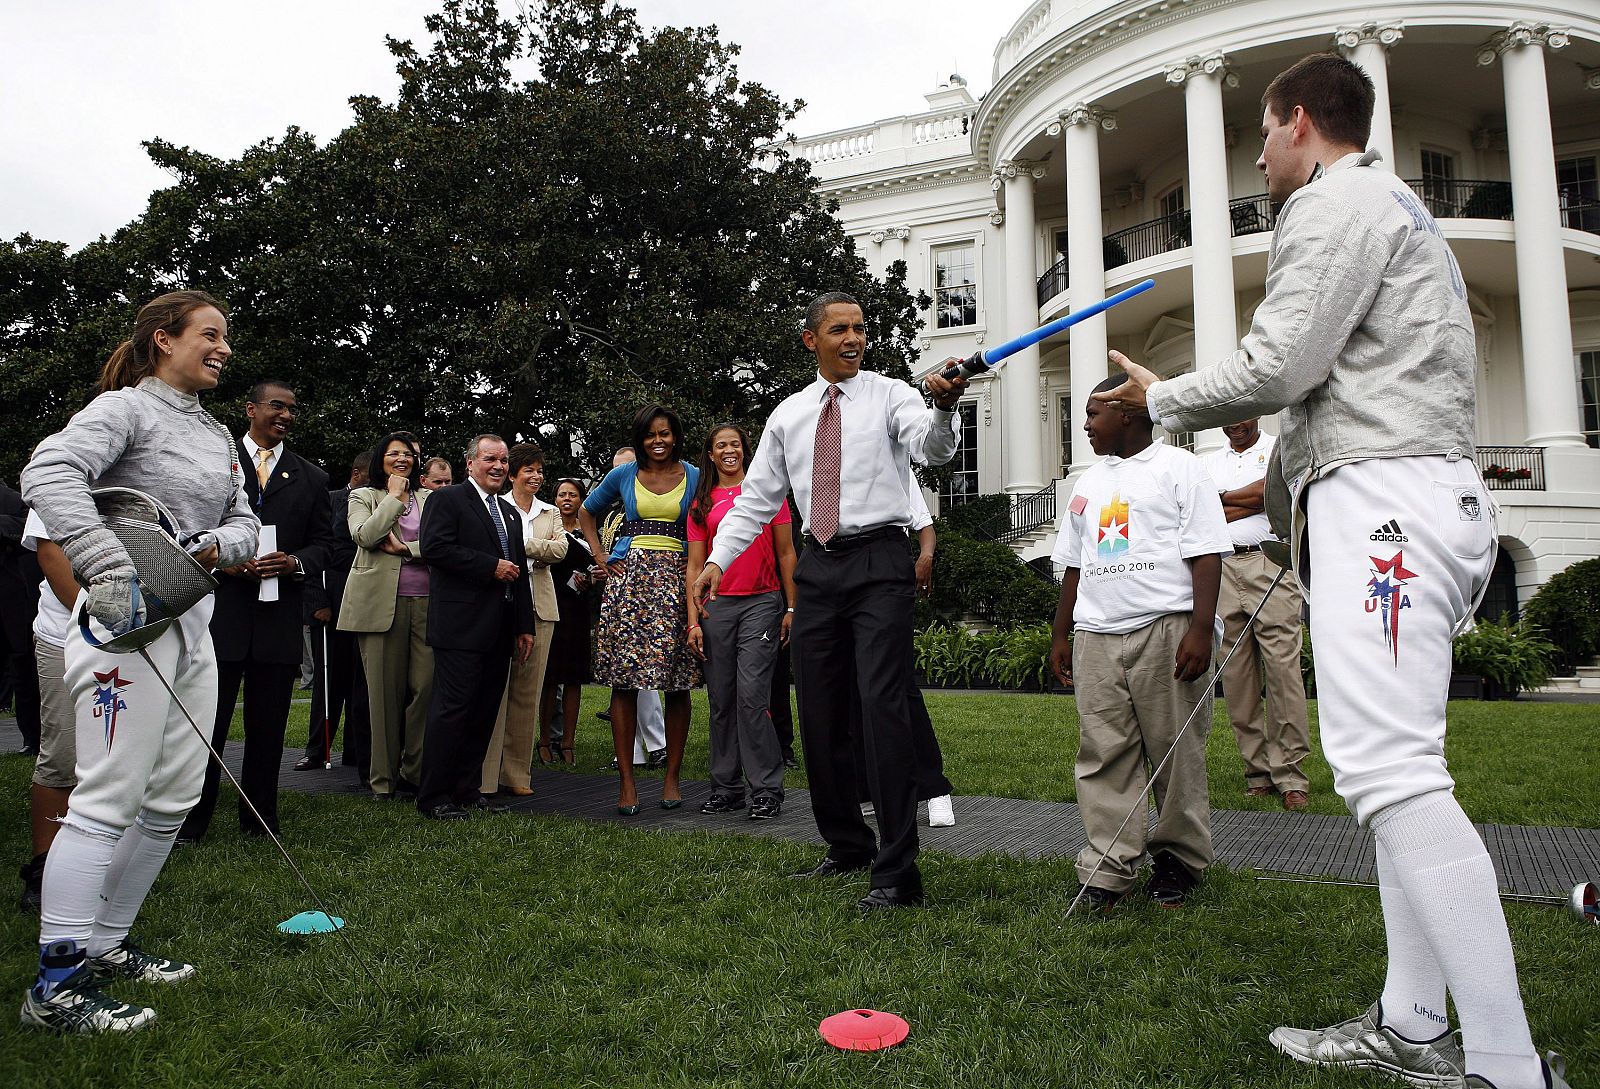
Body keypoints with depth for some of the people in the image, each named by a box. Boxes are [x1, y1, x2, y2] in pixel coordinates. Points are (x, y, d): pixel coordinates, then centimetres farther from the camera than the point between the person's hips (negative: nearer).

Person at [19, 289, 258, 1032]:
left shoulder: (217, 433, 17)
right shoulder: (126, 408, -7)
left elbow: (246, 521, 18)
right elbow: (49, 472, -23)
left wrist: (214, 546, -5)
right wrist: (108, 569, -31)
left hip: (192, 623, 9)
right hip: (127, 622, -9)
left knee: (174, 798, 12)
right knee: (108, 802, -7)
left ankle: (106, 944, 26)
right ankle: (56, 986, 3)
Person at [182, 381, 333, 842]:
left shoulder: (311, 478, 14)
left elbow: (323, 542, 12)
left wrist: (295, 562, -7)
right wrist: (223, 561, -11)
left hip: (280, 617, 2)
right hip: (219, 610, -2)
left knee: (268, 726, 8)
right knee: (207, 721, 1)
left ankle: (260, 819, 19)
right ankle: (190, 821, 13)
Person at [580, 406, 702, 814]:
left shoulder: (695, 478, 8)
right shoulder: (623, 475, 11)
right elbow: (586, 513, 24)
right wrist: (600, 558, 12)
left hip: (675, 581, 0)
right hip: (627, 577, 1)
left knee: (677, 682, -2)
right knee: (624, 680, -4)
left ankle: (672, 777, 9)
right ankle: (626, 781, 1)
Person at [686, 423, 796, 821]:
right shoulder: (701, 504, 13)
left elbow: (786, 553, 6)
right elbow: (694, 566, 10)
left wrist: (791, 608, 0)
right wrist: (693, 621, 3)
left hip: (762, 602, -3)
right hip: (716, 606, 3)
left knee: (751, 695, -11)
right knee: (721, 701, 6)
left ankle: (767, 789, -2)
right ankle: (726, 787, 16)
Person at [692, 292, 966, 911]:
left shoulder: (888, 396, 3)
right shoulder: (789, 414, 15)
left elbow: (933, 449, -17)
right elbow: (757, 498, 16)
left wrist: (945, 408, -39)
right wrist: (717, 560, 4)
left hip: (878, 563, -5)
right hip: (818, 567, 5)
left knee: (884, 707, -13)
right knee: (819, 714, 9)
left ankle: (898, 872, -6)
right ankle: (847, 845, 26)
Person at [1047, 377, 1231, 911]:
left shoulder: (1178, 468, 4)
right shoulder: (1088, 483, 22)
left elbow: (1205, 555, -4)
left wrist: (1200, 629, -14)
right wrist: (1061, 635, 20)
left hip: (1165, 631, -5)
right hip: (1097, 637, 5)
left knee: (1176, 752, 1)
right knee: (1103, 755, 0)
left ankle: (1177, 859, 16)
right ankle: (1107, 870, 4)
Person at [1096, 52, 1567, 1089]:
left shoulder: (1336, 200, -2)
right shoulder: (1395, 206, 30)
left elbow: (1277, 367, -13)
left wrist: (1164, 398, 2)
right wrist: (1279, 481, 33)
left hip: (1384, 501, -11)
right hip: (1428, 498, 11)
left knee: (1389, 768, -17)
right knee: (1395, 764, 8)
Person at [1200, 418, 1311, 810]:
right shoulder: (1208, 462, 19)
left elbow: (1266, 491, -9)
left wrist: (1221, 499, 5)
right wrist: (1251, 502, -1)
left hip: (1270, 563, -4)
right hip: (1222, 569, 4)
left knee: (1282, 668, -10)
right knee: (1236, 675, 2)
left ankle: (1288, 774, -3)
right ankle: (1258, 772, 9)